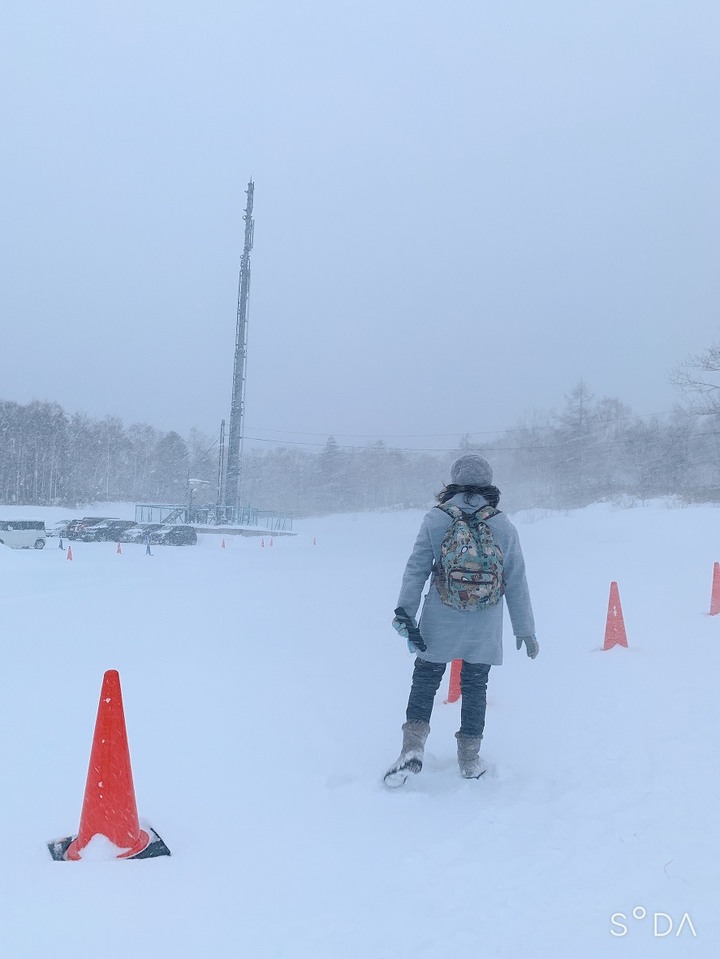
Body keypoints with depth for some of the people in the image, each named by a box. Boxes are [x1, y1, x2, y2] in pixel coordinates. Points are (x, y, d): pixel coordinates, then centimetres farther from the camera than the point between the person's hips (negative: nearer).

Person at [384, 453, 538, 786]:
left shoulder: (436, 519, -6)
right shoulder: (504, 527, -2)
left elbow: (416, 568, -6)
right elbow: (516, 583, 2)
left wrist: (405, 611, -1)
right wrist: (525, 629, 9)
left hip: (440, 624, -1)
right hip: (484, 628, 1)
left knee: (425, 680, 13)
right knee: (474, 687, 14)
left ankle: (413, 747, 1)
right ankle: (469, 759, 20)